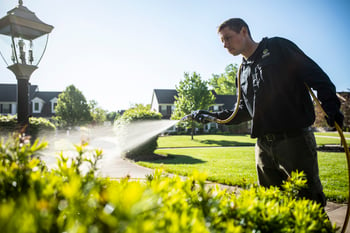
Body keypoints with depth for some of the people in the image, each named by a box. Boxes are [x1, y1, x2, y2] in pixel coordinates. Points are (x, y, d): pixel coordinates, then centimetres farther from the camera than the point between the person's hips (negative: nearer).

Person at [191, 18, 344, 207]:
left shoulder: (278, 47, 1)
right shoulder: (243, 72, 18)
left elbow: (317, 76, -4)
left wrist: (331, 107, -18)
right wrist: (213, 116, 11)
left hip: (295, 140, -6)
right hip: (264, 147, 6)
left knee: (310, 201, 0)